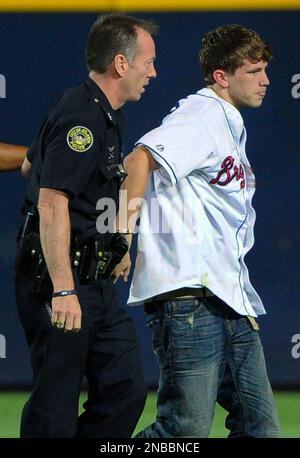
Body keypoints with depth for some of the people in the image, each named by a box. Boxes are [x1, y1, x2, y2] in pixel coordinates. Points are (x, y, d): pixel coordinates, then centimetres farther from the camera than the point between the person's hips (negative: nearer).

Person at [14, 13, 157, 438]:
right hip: (61, 280, -10)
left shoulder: (105, 117, 16)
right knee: (55, 407, -6)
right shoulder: (80, 116, -16)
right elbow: (51, 204, -23)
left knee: (126, 388, 7)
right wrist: (62, 290, -27)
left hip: (95, 282, 10)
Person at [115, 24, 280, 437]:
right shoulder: (201, 115, -5)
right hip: (189, 295, -10)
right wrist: (124, 232, -30)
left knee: (260, 427, 5)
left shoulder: (231, 127, 25)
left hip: (230, 300, 10)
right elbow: (141, 158, -22)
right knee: (187, 428, -13)